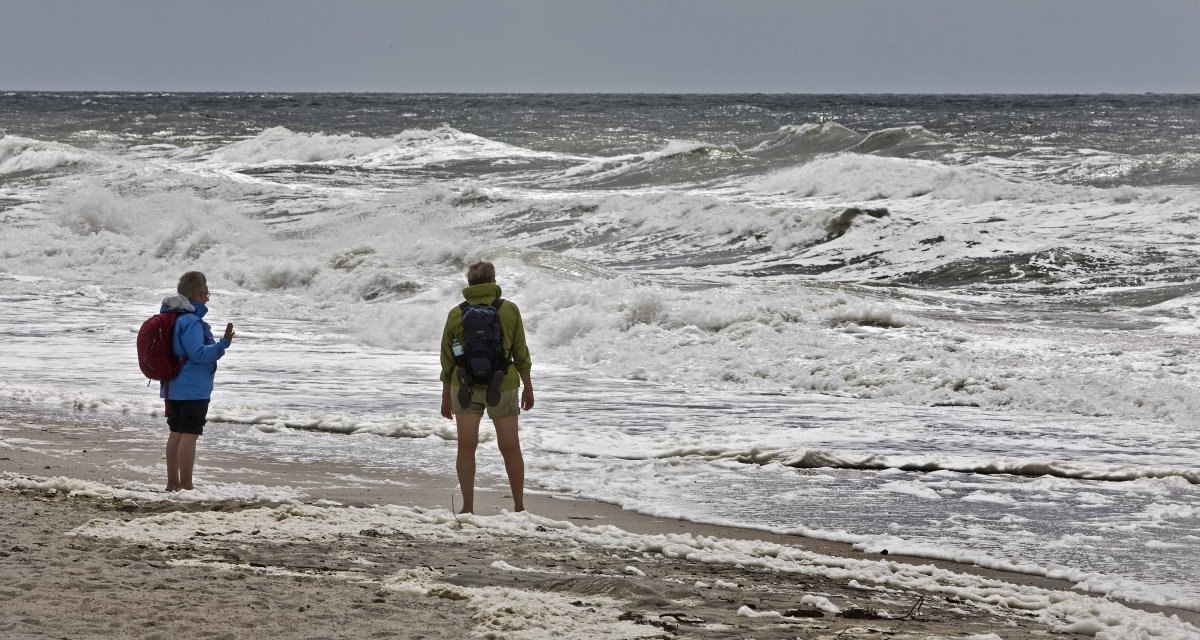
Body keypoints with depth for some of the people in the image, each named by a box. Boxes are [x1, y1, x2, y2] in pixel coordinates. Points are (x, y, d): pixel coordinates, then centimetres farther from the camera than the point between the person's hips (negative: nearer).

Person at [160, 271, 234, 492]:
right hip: (193, 389, -9)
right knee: (189, 434, -6)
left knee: (176, 432, 14)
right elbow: (199, 353, -23)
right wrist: (223, 343, -26)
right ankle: (186, 485, -5)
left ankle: (173, 482, 19)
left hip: (172, 387, 9)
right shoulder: (191, 322, -19)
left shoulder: (172, 318, 11)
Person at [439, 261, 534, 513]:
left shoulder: (456, 315, -1)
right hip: (503, 386, 0)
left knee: (466, 448, 4)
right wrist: (528, 387, 12)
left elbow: (447, 360, 4)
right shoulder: (509, 310, -4)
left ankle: (468, 508, 3)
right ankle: (519, 507, 16)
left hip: (465, 387, 0)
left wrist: (447, 396, 14)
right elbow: (520, 353, 1)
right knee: (510, 448, 9)